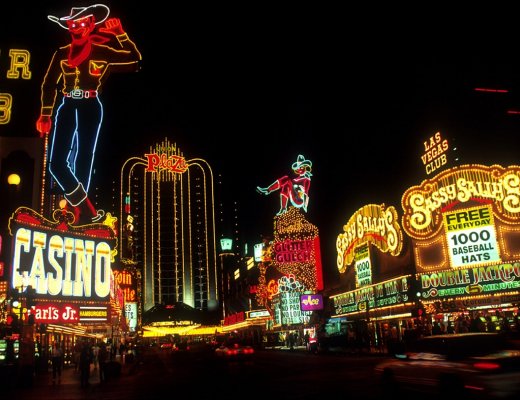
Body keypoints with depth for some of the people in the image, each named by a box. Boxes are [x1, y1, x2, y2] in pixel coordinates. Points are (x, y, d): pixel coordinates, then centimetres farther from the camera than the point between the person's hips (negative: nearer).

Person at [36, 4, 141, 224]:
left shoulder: (102, 52, 2)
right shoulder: (61, 54, 9)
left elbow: (135, 59, 1)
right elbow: (49, 85, 11)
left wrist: (120, 33, -4)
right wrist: (45, 115, 7)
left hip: (90, 109, -3)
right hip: (66, 108, 3)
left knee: (82, 161, 1)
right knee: (56, 163, -6)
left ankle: (81, 212, 11)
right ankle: (87, 211, 1)